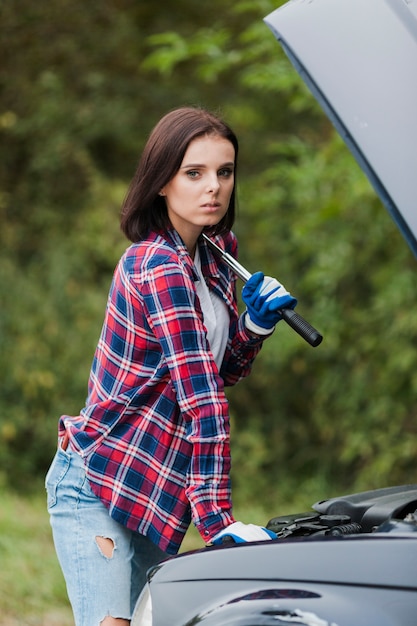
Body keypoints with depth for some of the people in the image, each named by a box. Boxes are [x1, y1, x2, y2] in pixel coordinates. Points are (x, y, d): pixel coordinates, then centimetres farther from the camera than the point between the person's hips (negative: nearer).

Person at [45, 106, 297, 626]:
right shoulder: (159, 267, -20)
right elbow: (201, 397, -25)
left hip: (153, 495, 9)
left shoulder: (214, 257, 8)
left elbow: (222, 372, 16)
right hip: (97, 485, -9)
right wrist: (216, 518, -30)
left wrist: (256, 323, -5)